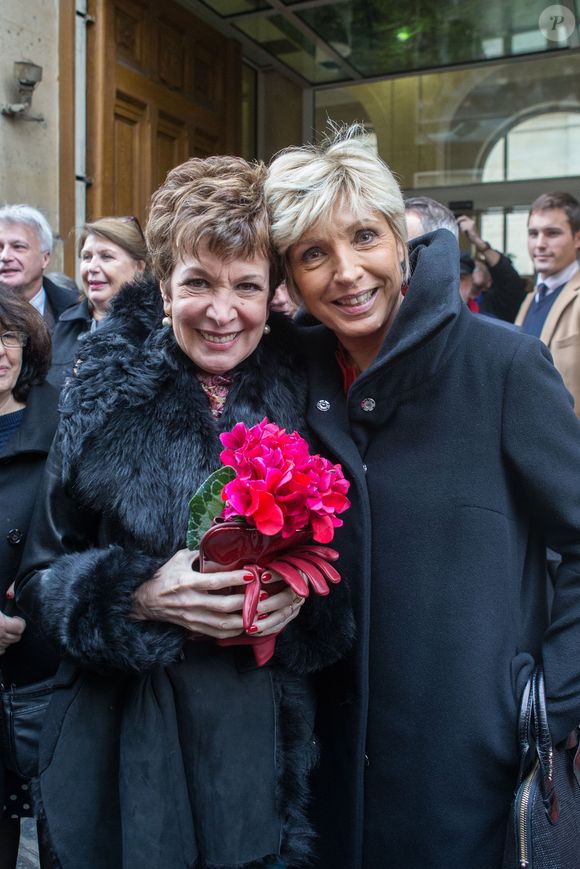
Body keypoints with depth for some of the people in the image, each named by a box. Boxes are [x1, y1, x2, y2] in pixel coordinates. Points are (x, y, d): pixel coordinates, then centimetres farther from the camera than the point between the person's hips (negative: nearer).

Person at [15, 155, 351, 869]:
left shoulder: (305, 397, -5)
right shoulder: (107, 396, -6)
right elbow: (40, 577, -2)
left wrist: (304, 596, -15)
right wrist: (140, 596, -19)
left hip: (271, 737, 1)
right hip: (130, 746, 0)